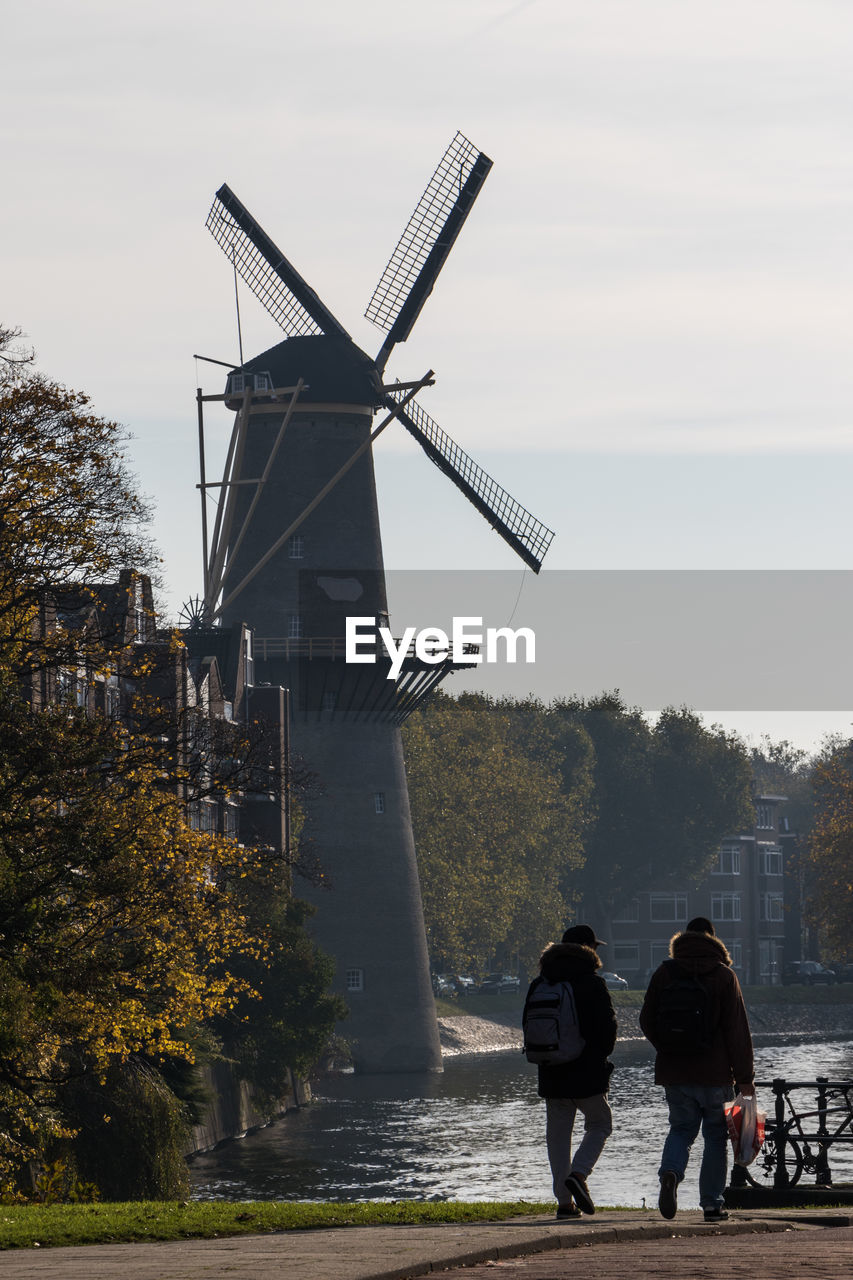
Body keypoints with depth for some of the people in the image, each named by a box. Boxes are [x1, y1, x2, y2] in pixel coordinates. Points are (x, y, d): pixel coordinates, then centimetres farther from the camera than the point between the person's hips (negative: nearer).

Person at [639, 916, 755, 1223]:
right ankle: (712, 1203, 7)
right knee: (715, 1136, 8)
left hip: (675, 1072, 2)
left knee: (681, 1129, 14)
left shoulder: (664, 974, 2)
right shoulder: (724, 975, -4)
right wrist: (745, 1076, -3)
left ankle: (670, 1172, -16)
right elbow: (738, 1030, -6)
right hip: (715, 1072, -2)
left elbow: (647, 1021, 6)